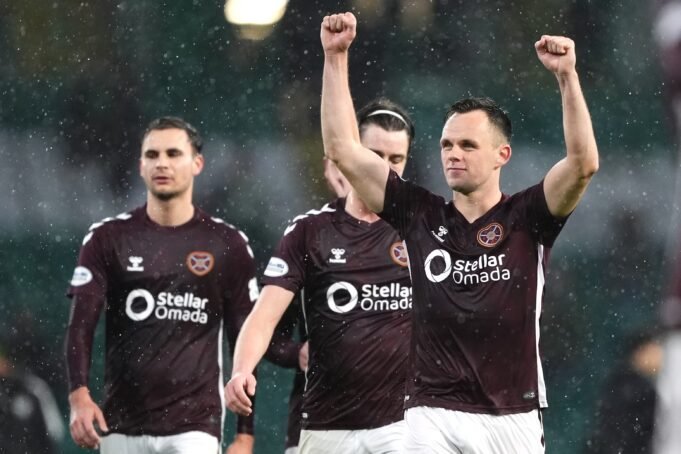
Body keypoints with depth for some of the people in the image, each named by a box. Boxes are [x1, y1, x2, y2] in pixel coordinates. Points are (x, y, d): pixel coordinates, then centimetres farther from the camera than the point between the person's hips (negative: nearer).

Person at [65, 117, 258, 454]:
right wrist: (79, 396, -20)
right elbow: (81, 326, -3)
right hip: (122, 425, 2)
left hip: (194, 426, -2)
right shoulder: (109, 238, 4)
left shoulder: (227, 245, 3)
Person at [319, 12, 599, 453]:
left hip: (513, 417, -1)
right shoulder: (421, 215, 7)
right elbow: (343, 150, 5)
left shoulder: (527, 219, 2)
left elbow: (584, 163, -14)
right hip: (433, 416, 1)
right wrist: (336, 56, 0)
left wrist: (567, 75, -23)